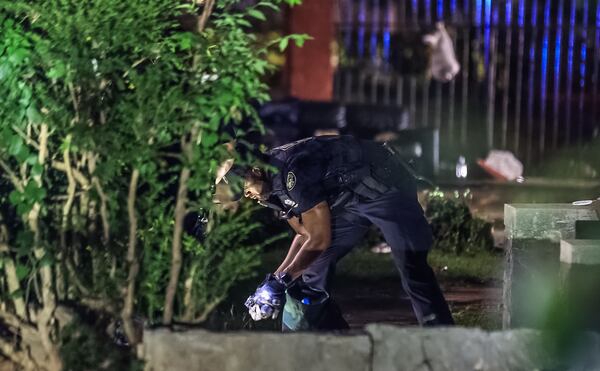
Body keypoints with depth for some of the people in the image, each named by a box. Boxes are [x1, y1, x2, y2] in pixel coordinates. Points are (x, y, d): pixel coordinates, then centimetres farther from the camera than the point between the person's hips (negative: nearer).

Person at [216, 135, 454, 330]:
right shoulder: (273, 184, 0)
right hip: (349, 198, 10)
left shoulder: (291, 171, -30)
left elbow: (320, 239, -25)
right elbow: (305, 235, 8)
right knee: (309, 273, 4)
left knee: (413, 268, -19)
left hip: (384, 186, -10)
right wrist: (275, 279, 0)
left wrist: (280, 280, -19)